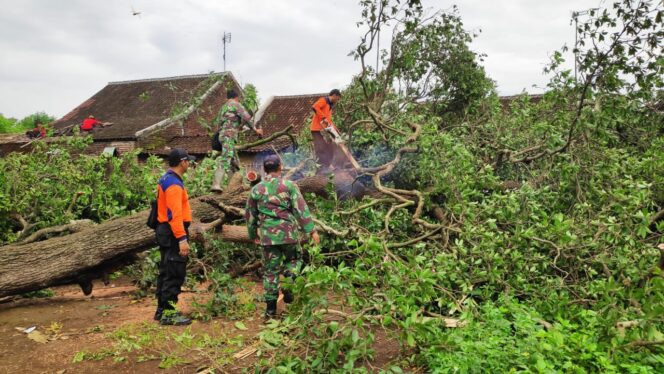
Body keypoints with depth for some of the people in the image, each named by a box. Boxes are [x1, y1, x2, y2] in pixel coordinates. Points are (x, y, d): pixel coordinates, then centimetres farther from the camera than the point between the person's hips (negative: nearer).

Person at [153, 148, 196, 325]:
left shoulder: (165, 180, 15)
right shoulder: (174, 184, -17)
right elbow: (175, 214, -25)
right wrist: (182, 239, -26)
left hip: (165, 231, 11)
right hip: (174, 233, -11)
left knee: (166, 272, 16)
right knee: (174, 274, -5)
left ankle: (162, 310, 24)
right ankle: (168, 313, 0)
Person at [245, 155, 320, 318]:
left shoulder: (256, 189, 6)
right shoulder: (289, 185, -3)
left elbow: (249, 215, 13)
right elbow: (301, 209, -10)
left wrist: (253, 234, 27)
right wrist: (311, 230, -8)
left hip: (267, 235, 2)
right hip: (288, 233, -2)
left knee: (270, 270, 11)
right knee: (293, 259, 23)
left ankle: (270, 307, 13)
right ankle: (288, 285, -2)